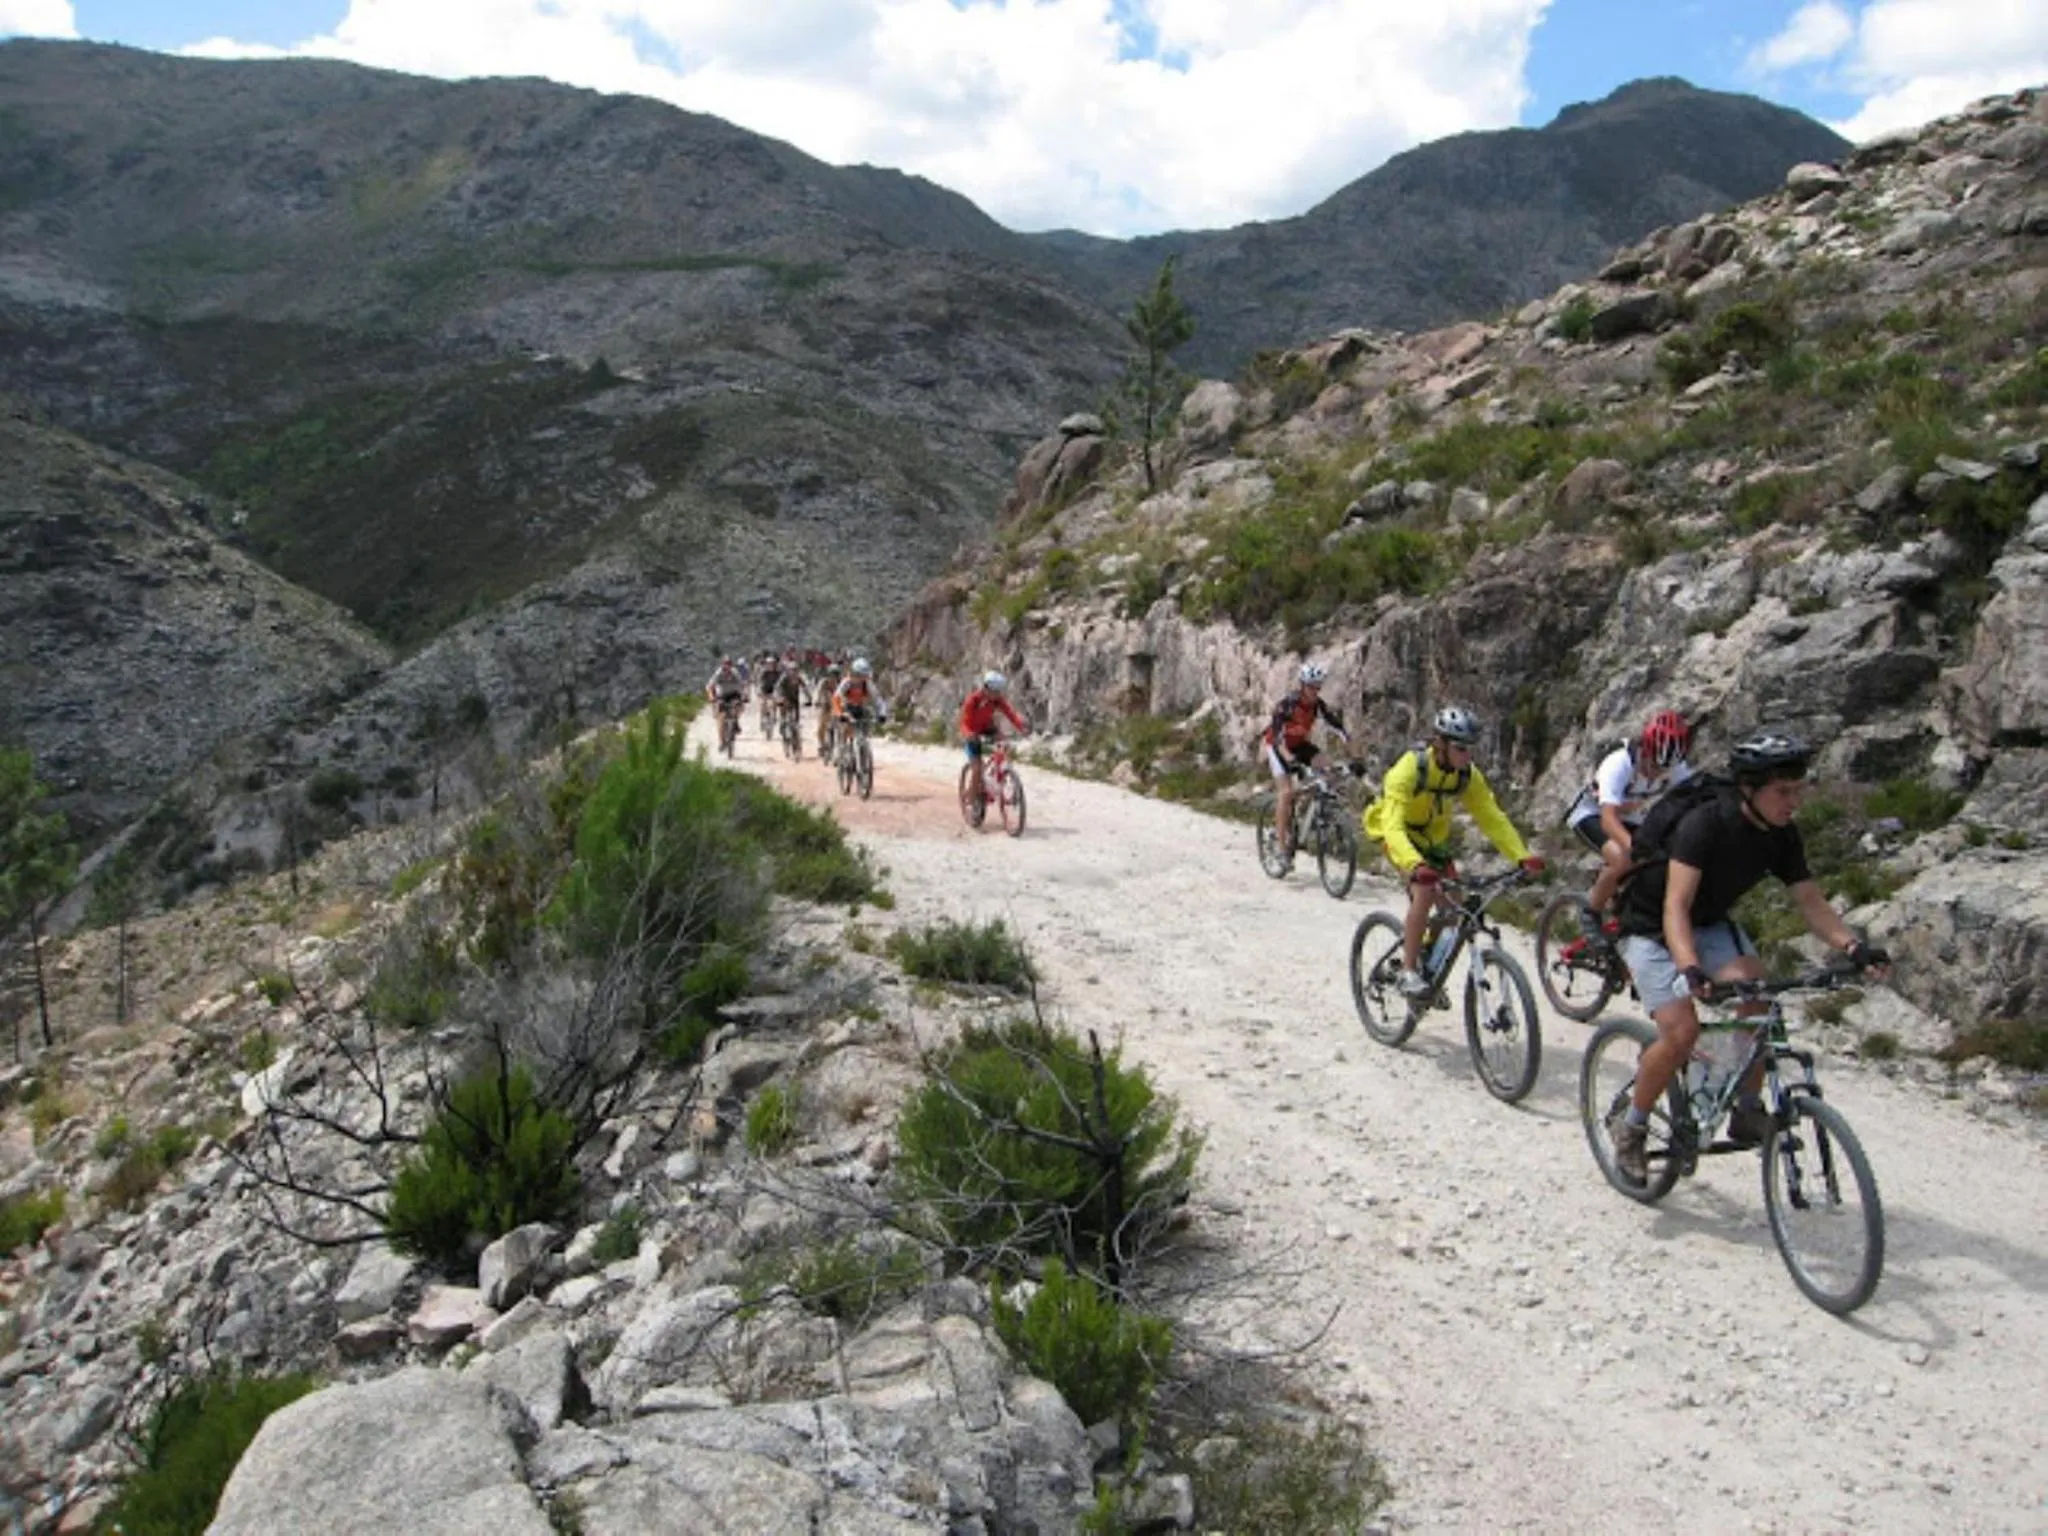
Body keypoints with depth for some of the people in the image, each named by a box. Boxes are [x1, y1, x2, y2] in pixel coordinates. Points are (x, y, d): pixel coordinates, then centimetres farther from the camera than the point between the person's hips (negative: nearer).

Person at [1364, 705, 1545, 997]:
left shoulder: (1468, 775, -15)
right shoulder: (1410, 768, -32)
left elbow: (1492, 817, -13)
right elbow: (1393, 826, -42)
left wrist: (1523, 856, -27)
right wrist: (1415, 865, -58)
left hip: (1432, 837, 6)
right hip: (1398, 834, -5)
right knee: (1425, 891, -28)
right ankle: (1408, 972, -17)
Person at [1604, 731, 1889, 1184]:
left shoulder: (1782, 836, -10)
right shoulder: (1704, 824, -31)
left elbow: (1810, 900, -7)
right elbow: (1675, 908, -38)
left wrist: (1853, 946, -25)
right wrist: (1690, 969, -53)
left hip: (1711, 924, 6)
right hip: (1652, 928, -6)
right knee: (1682, 1032, -20)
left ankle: (1748, 1113, -3)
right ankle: (1630, 1124, 1)